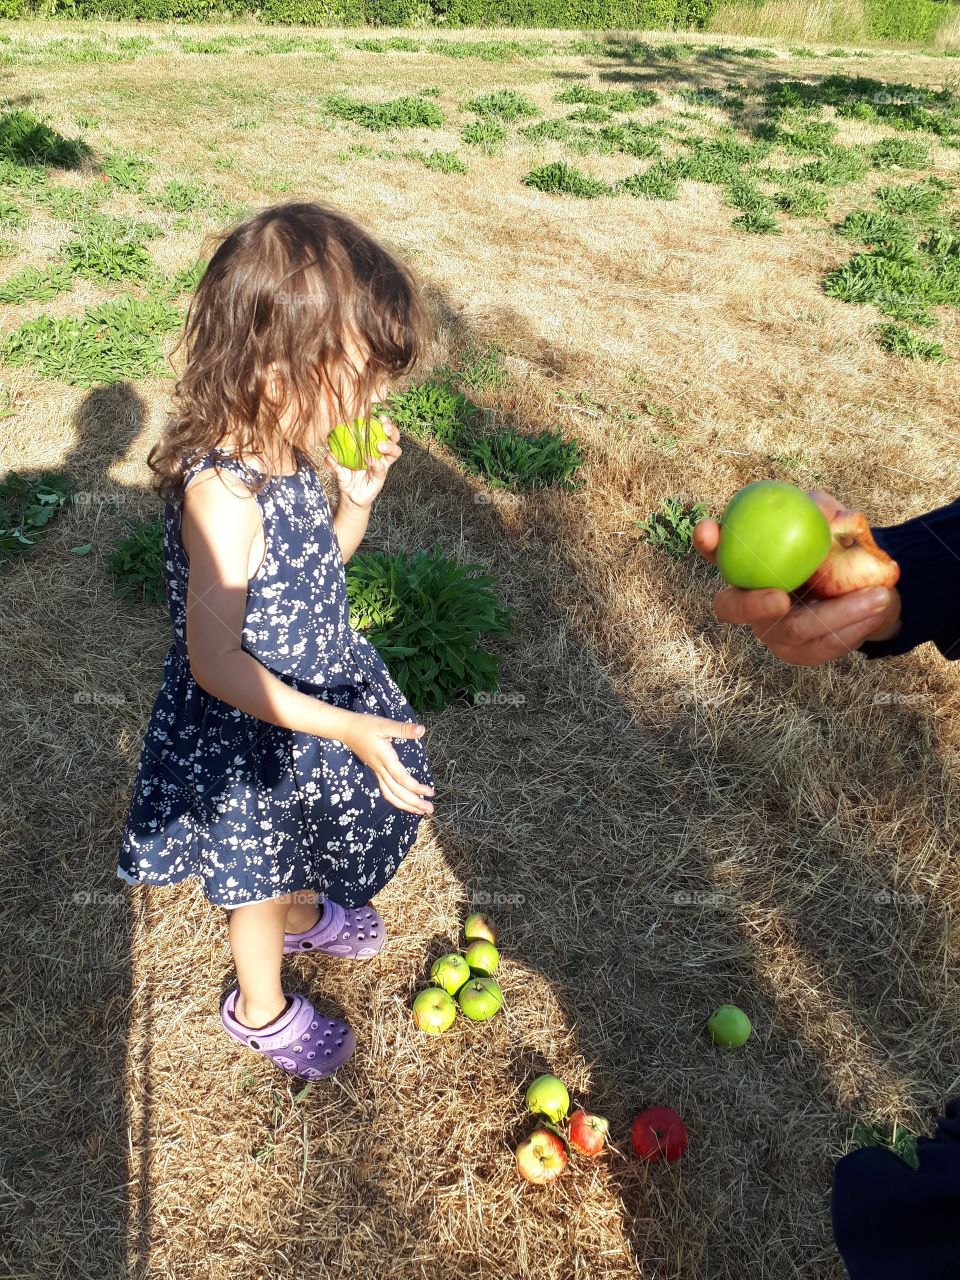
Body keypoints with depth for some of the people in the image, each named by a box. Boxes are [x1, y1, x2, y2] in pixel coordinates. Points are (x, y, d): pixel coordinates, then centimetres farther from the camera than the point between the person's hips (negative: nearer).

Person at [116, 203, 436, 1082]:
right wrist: (346, 727, -32)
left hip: (315, 691, 7)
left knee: (301, 839, 33)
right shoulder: (223, 498, -35)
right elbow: (216, 661, -31)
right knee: (255, 872, 20)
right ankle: (261, 1009, 48)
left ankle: (301, 916, 65)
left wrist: (358, 497, -13)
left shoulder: (289, 449, -9)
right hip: (250, 727, -7)